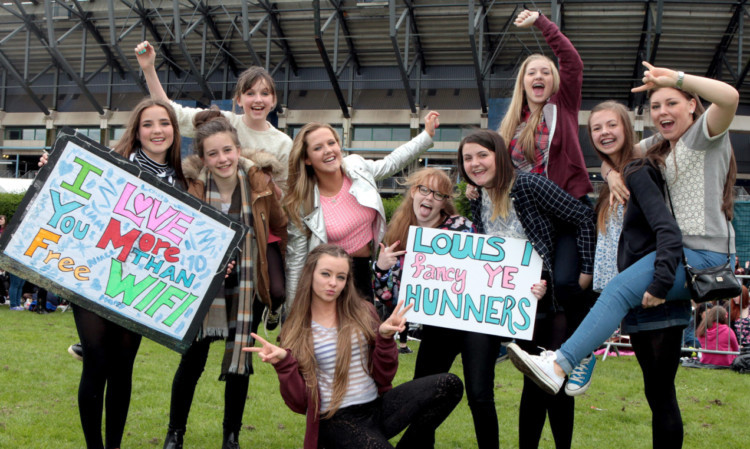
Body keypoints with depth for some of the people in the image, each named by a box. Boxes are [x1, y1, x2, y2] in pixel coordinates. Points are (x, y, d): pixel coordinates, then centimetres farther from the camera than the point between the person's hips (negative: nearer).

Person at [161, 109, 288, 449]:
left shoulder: (259, 181, -10)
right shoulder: (194, 185, -11)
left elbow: (281, 227, 3)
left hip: (245, 286, 1)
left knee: (239, 362, 8)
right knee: (192, 361, 6)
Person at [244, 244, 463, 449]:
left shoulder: (363, 312, 9)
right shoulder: (295, 331, 4)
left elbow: (384, 377, 6)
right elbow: (299, 403, -1)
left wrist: (385, 338, -10)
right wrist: (283, 363, -16)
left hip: (378, 406, 4)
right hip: (336, 421, -3)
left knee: (449, 384, -19)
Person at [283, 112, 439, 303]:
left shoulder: (358, 168, -5)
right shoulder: (303, 204, -14)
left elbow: (391, 162, 16)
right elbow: (296, 260, -9)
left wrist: (427, 134, 16)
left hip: (370, 271, 4)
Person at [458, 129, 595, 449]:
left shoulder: (528, 185, -17)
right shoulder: (478, 202, 3)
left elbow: (584, 217, -17)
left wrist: (586, 271, -18)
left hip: (554, 298, -6)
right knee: (534, 380, 14)